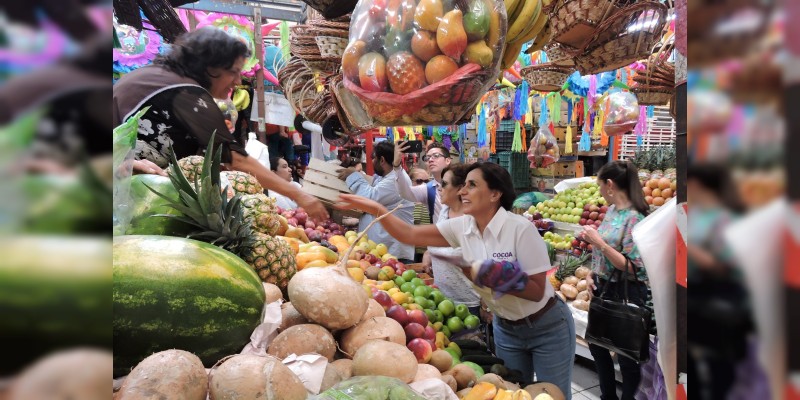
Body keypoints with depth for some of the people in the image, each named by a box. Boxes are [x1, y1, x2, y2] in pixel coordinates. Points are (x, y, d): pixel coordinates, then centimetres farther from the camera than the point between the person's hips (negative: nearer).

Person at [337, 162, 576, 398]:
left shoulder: (520, 228, -25)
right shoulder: (461, 227, -9)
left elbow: (537, 291, -22)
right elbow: (409, 235, -10)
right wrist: (376, 210, -22)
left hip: (546, 328, -4)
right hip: (505, 328, 5)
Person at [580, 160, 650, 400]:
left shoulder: (635, 218, -20)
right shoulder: (611, 211, 5)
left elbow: (631, 267, -23)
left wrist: (598, 242, -26)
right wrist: (592, 274, 3)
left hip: (626, 294, -9)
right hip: (603, 289, 9)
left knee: (627, 353, 9)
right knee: (596, 344, 21)